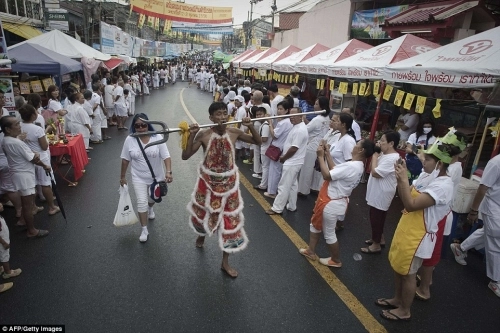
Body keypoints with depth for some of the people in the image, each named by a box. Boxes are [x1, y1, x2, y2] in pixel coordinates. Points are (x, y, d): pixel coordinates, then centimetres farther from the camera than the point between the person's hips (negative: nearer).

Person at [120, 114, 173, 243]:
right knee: (142, 202, -5)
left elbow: (166, 156, -17)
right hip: (139, 177, 0)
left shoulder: (157, 138, -16)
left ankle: (150, 208, 58)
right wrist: (122, 176, 4)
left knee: (153, 198, 22)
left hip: (157, 176, 1)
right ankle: (144, 230, 11)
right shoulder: (130, 140, -11)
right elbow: (125, 159, -2)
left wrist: (168, 172, -30)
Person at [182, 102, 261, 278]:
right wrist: (191, 135, -29)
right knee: (204, 211, 22)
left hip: (228, 182, 1)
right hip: (208, 181, -1)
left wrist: (251, 126, -16)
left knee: (230, 219, 5)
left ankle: (225, 262, 21)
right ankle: (201, 235, 61)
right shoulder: (203, 135, -15)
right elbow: (185, 156, -18)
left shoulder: (234, 132, -9)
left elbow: (258, 141, 1)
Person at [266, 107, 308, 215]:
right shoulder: (297, 127, 11)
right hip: (293, 162, 11)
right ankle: (292, 206, 28)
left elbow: (294, 148, -24)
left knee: (284, 186, -3)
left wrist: (283, 158, -11)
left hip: (292, 163, -11)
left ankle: (277, 208, 6)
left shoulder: (300, 130, -23)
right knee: (292, 185, 17)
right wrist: (283, 155, 9)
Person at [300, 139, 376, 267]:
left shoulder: (351, 167, -30)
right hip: (330, 200, 10)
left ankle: (336, 260, 32)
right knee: (315, 224, 25)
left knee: (329, 233, 10)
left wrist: (320, 156, -18)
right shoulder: (357, 165, 3)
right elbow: (334, 171, 8)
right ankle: (311, 251, 41)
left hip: (331, 204, -10)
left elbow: (327, 175, -27)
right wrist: (327, 154, 3)